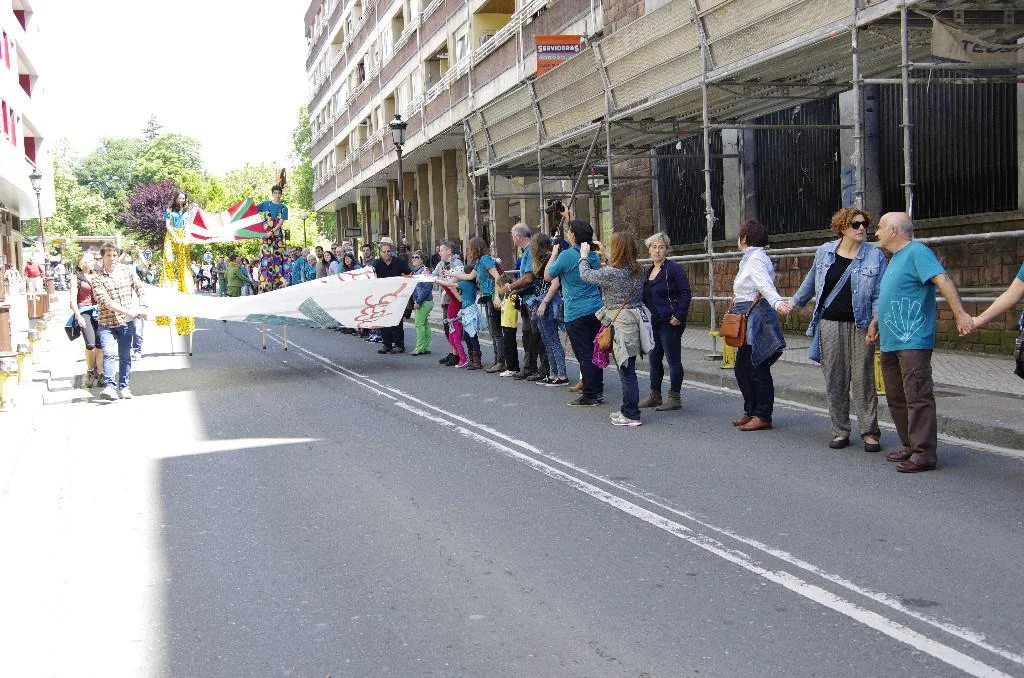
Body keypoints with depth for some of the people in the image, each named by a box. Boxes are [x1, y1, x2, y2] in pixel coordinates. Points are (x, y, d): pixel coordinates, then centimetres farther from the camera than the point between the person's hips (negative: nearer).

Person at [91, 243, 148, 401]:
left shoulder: (127, 270, 6)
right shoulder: (97, 278, -6)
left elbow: (140, 289, 13)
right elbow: (104, 300, -16)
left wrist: (142, 307, -2)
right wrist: (127, 311, -24)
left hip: (127, 322, 3)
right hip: (107, 322, -3)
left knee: (125, 356, 8)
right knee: (109, 354, -17)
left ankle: (124, 386, 16)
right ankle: (109, 386, -19)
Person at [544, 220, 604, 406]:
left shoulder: (567, 256, -13)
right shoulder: (594, 256, 8)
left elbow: (547, 276, -2)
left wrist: (554, 254, 9)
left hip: (577, 314, -7)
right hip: (596, 310, 7)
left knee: (584, 356, -4)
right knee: (594, 353, 13)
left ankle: (589, 396, -2)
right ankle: (598, 392, 17)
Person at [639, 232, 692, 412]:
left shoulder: (674, 269, -8)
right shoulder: (648, 272, 15)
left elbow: (686, 294, -12)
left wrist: (679, 316, -18)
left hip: (670, 323, -8)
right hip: (653, 322, 8)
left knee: (673, 360, -2)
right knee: (654, 359, 14)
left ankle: (675, 398, 4)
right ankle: (654, 396, 24)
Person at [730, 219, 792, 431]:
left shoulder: (756, 260, -15)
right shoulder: (749, 259, 18)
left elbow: (766, 285, -32)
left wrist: (777, 302, -49)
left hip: (758, 320, -10)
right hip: (748, 322, 10)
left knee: (758, 369, -5)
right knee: (742, 368, 12)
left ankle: (763, 416, 2)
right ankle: (751, 412, 20)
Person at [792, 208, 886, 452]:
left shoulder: (875, 255, 0)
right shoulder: (825, 251, 7)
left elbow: (880, 293, -2)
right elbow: (811, 282, 23)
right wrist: (796, 302, 31)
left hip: (860, 325, -2)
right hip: (830, 324, 2)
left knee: (863, 379, -2)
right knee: (835, 380, 5)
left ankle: (870, 432, 7)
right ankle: (840, 431, 15)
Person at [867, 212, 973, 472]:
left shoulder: (917, 252, -10)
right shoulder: (895, 258, 20)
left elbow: (943, 280, -22)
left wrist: (960, 313, -32)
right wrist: (876, 322, 26)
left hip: (912, 341, -10)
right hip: (890, 342, 10)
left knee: (918, 398, -10)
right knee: (896, 399, 14)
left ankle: (924, 453, -9)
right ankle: (910, 446, 23)